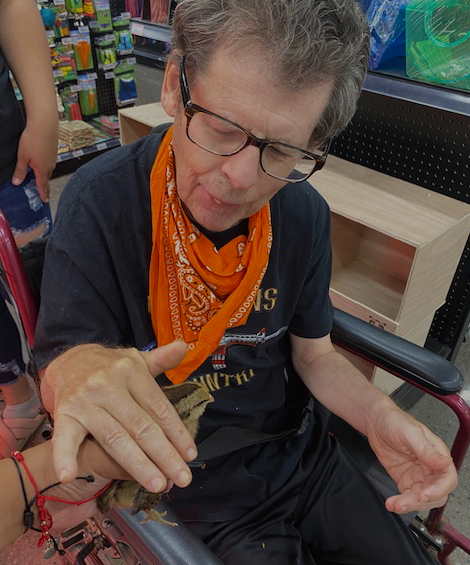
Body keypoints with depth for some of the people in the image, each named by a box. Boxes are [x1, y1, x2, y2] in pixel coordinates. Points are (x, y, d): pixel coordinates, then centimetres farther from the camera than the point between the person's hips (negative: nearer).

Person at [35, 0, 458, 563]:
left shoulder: (305, 213, -9)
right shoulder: (100, 204, -22)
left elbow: (314, 353, 1)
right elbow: (58, 364, -19)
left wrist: (379, 415, -18)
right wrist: (77, 371, -43)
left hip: (303, 455, 4)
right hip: (189, 485, -3)